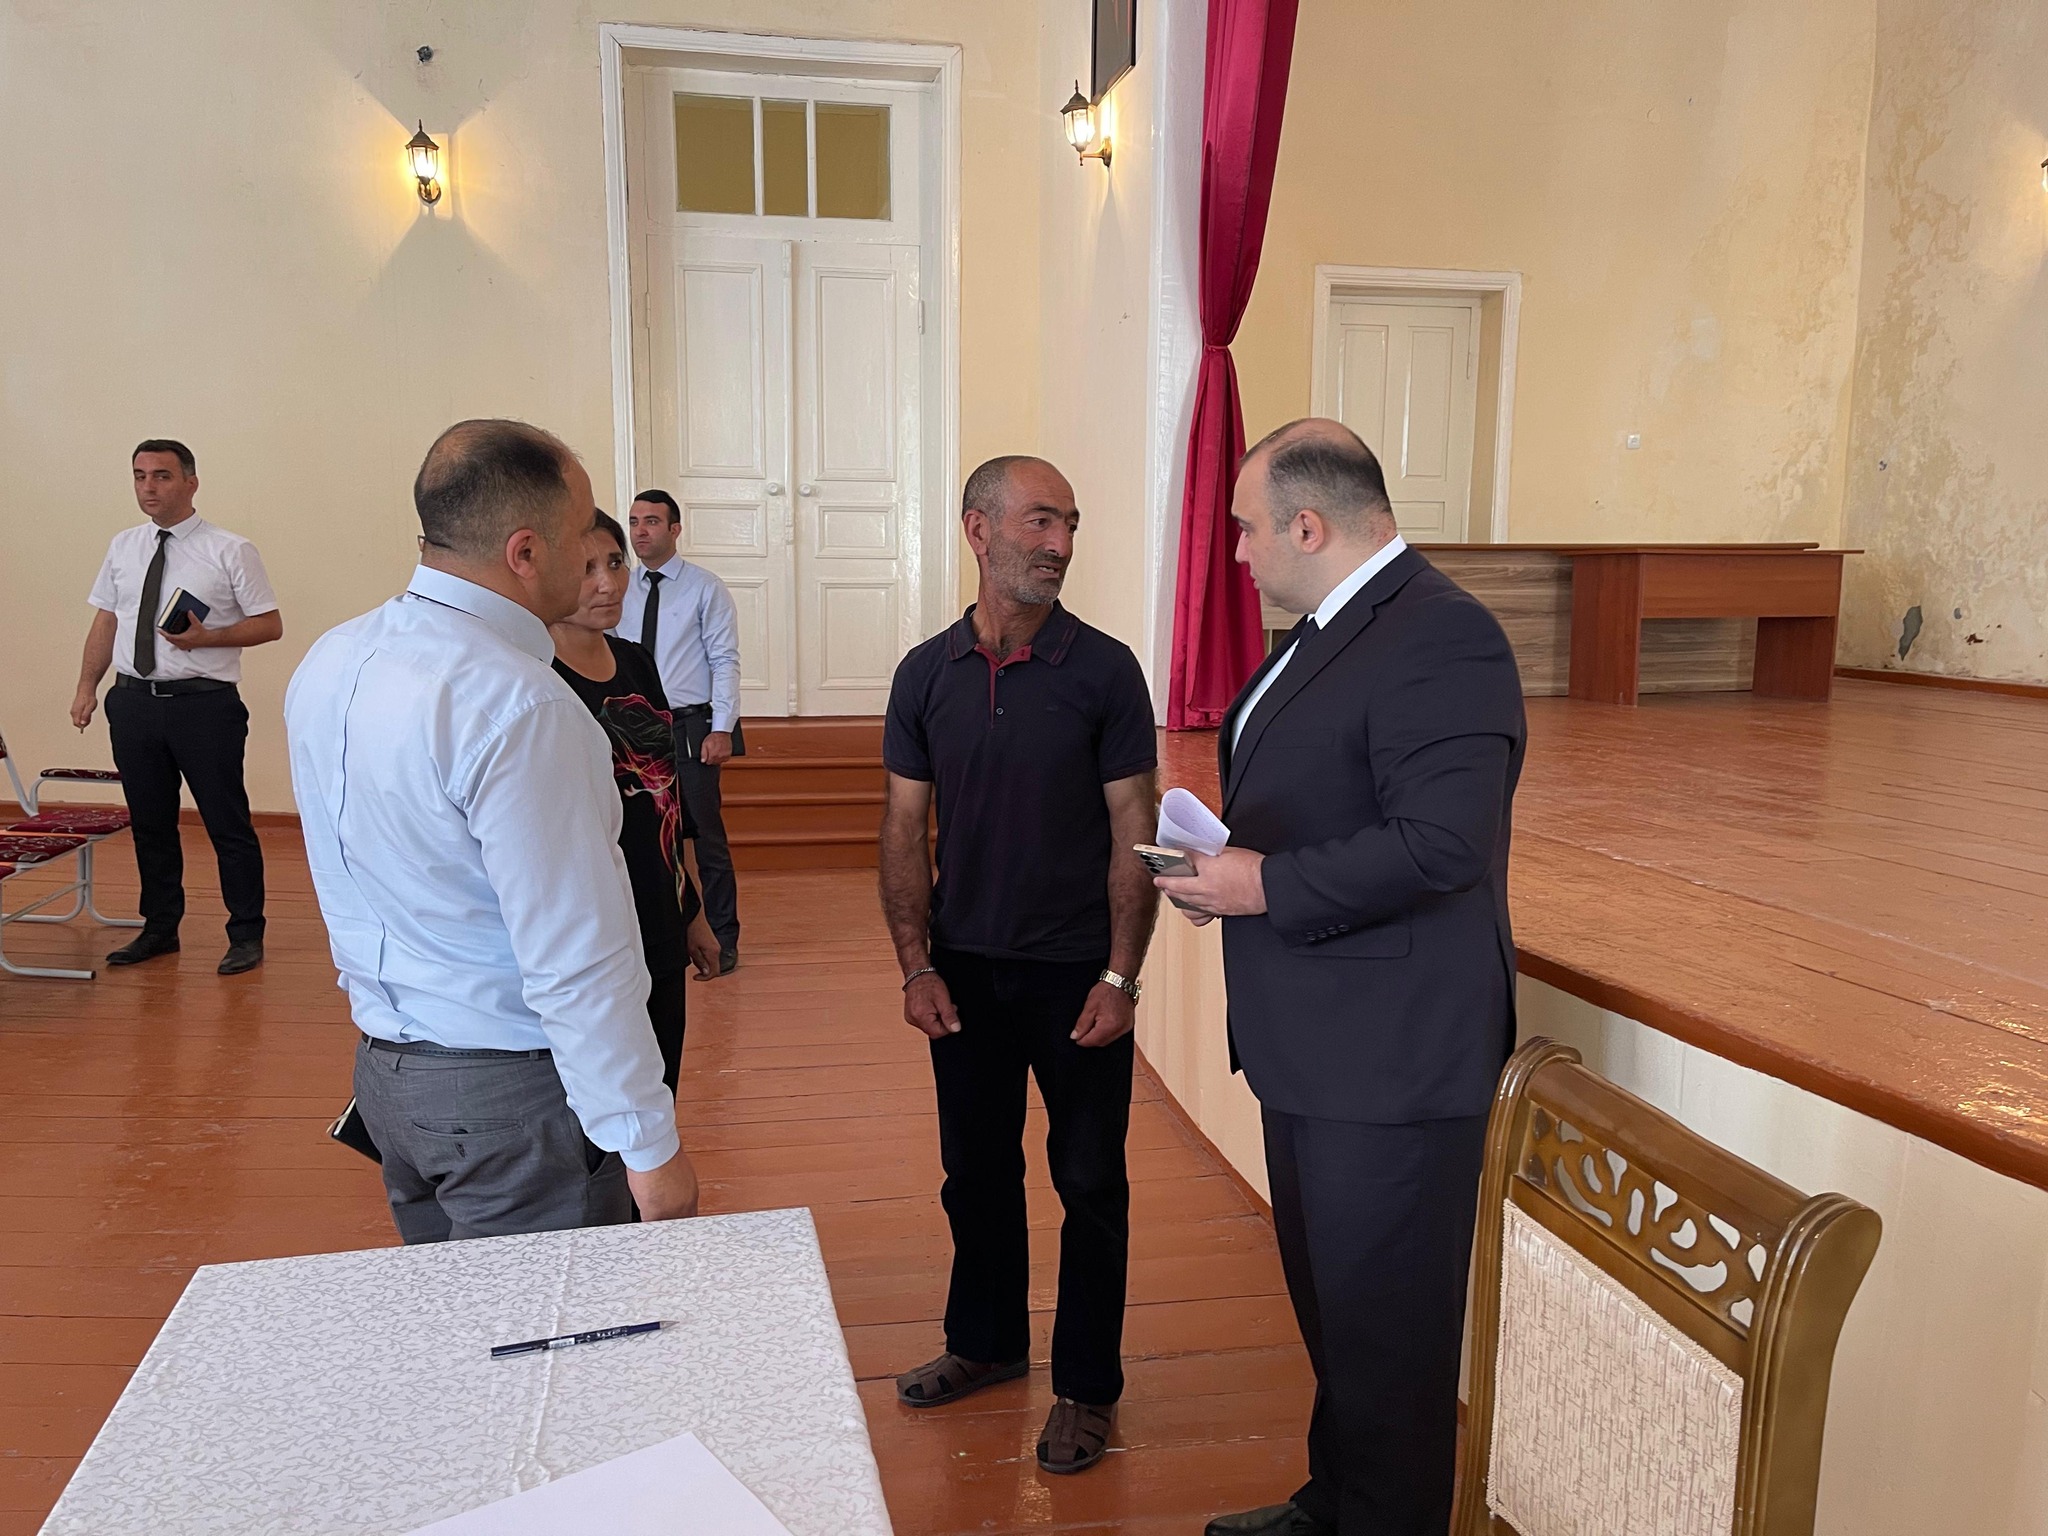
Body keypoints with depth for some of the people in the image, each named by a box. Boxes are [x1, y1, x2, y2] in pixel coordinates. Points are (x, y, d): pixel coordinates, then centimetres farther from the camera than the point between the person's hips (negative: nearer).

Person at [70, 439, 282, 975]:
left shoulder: (229, 551, -5)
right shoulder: (122, 547, 11)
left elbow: (270, 625, -5)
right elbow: (106, 621, 15)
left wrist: (206, 638, -18)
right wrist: (87, 686, 8)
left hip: (204, 704, -5)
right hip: (133, 703, 5)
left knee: (227, 824, 1)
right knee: (149, 823, 13)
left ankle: (246, 936, 13)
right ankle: (159, 929, 27)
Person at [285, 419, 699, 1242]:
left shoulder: (327, 663, 2)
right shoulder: (518, 706, -25)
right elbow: (575, 963, -25)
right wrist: (650, 1145, -18)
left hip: (383, 1068, 9)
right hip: (512, 1091, -8)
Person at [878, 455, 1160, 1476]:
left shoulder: (1104, 670, -7)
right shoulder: (927, 674, 1)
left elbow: (1134, 836, -7)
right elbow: (906, 832, 3)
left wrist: (1119, 977, -13)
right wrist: (916, 965, -4)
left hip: (1076, 972, -3)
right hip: (965, 971, 3)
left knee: (1090, 1184, 8)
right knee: (976, 1172, 17)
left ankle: (1087, 1384, 26)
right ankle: (985, 1341, 38)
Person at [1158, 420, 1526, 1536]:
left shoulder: (1441, 640, -19)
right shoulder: (1329, 628, 13)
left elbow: (1440, 842, -28)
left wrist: (1267, 886, -21)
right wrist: (1229, 866, 4)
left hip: (1390, 1060, -10)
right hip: (1312, 1046, 10)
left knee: (1384, 1326, 6)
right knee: (1331, 1305, 25)